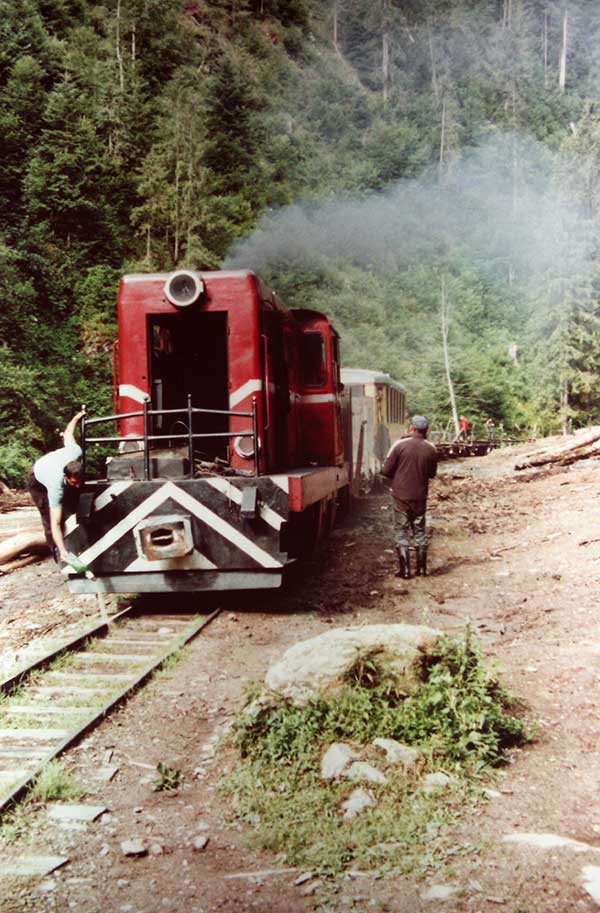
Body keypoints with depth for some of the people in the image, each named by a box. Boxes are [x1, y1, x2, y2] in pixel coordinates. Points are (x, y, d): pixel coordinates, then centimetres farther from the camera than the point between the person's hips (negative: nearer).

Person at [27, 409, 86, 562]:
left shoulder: (76, 452, -40)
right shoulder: (56, 487, -49)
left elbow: (68, 433, -17)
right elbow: (55, 524, -49)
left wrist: (78, 416, 2)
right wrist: (62, 551, -57)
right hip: (37, 481, -6)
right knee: (49, 518, -12)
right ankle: (57, 553, 4)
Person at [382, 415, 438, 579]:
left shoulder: (400, 445, -12)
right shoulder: (431, 449, -3)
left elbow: (386, 470, -7)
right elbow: (432, 473, 8)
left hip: (401, 495, -3)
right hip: (420, 496, 3)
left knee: (401, 531, 6)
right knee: (420, 531, 14)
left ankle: (405, 570, 5)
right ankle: (421, 568, 18)